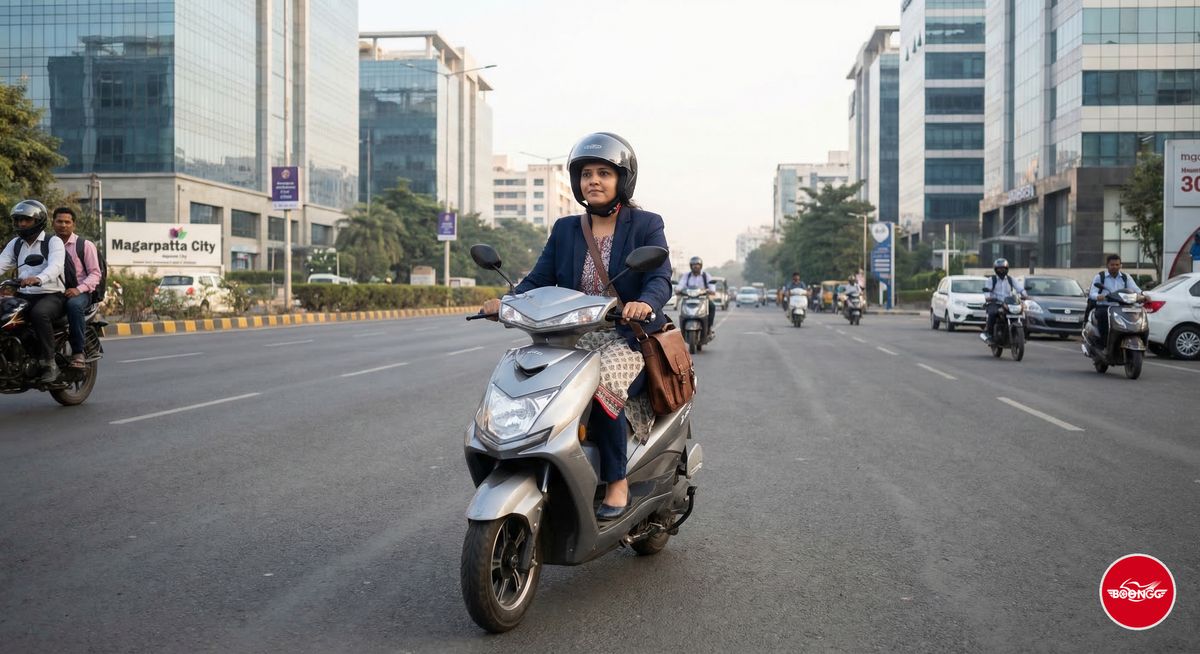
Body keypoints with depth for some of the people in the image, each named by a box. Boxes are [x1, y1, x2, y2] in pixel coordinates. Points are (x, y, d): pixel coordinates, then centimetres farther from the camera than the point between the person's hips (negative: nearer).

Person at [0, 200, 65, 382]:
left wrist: (38, 279, -42)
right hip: (23, 296, 6)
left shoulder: (53, 242, -2)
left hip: (51, 295, -6)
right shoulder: (15, 244, 17)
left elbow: (55, 266, -21)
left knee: (39, 313, -36)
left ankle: (49, 363, -29)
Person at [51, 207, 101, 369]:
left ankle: (78, 353, -33)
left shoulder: (85, 245, 5)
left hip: (79, 292, -3)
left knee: (74, 305, -38)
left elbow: (95, 273, 0)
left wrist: (79, 289, -16)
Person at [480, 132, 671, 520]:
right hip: (573, 340, 5)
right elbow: (539, 279, 6)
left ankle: (617, 484, -17)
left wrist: (645, 303, -35)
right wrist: (507, 302, -15)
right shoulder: (565, 230, 14)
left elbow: (660, 278, -12)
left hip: (629, 339, -4)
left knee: (601, 387, -34)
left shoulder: (646, 226, 2)